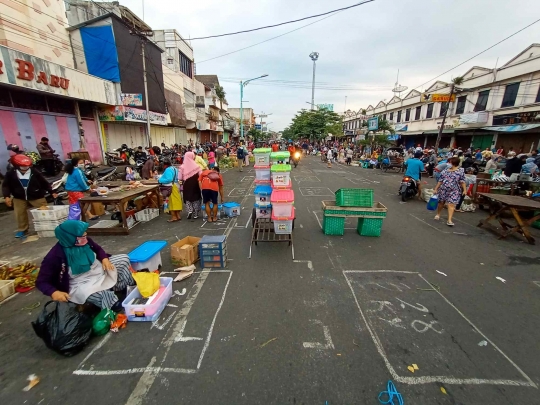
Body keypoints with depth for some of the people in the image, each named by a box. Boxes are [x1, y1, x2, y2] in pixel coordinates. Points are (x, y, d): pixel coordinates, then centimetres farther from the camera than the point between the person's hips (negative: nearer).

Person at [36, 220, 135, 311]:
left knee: (124, 259, -4)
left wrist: (104, 259, -8)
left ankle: (129, 287, -8)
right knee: (84, 293, -41)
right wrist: (54, 292, -34)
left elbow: (98, 249, 13)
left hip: (101, 270, 6)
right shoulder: (55, 255, -20)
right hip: (81, 284, -6)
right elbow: (41, 281, -14)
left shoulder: (84, 241, -7)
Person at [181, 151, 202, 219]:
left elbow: (180, 178, -8)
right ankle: (195, 214, 15)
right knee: (196, 198, 12)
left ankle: (189, 210, -1)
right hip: (195, 185, 0)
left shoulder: (182, 167, -7)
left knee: (187, 198, 18)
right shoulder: (196, 166, -10)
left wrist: (182, 184, 5)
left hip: (186, 185, 1)